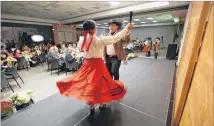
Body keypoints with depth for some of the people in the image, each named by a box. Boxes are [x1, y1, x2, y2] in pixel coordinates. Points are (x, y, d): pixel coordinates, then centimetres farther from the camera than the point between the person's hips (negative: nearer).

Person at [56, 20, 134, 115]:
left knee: (88, 83, 15)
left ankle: (91, 107, 31)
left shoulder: (82, 40, -4)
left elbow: (80, 47, 17)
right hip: (98, 64, -4)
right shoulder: (100, 40, -16)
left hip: (87, 64, 4)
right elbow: (115, 38, -12)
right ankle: (101, 104, 34)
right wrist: (127, 28, -1)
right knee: (100, 83, 13)